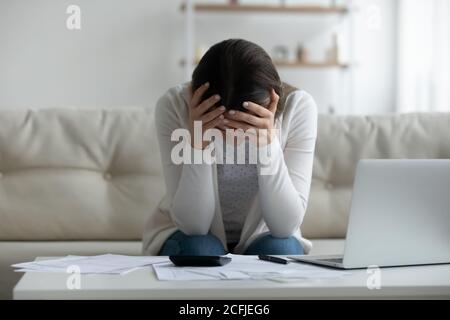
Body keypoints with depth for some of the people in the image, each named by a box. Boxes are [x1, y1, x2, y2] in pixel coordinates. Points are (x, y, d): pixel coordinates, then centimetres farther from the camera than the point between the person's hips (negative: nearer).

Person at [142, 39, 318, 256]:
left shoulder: (298, 107, -22)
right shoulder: (174, 106, -23)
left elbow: (285, 226, -25)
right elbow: (192, 224, -24)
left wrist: (268, 144, -39)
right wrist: (196, 145, -39)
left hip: (260, 237, 2)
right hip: (191, 236, -2)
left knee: (278, 249, -28)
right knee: (198, 250, -31)